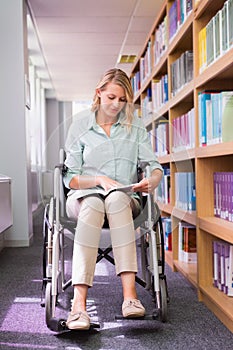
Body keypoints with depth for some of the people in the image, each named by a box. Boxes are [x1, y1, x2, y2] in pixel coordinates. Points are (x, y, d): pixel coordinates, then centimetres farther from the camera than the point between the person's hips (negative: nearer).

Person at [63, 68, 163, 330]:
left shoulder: (135, 126, 11)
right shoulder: (79, 126, 6)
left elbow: (154, 166, 7)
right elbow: (70, 178, 3)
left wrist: (152, 181, -17)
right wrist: (100, 180, -15)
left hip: (125, 199, 1)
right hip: (84, 197, -1)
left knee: (116, 199, -37)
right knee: (93, 205, -38)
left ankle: (130, 295, -46)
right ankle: (79, 304, -48)